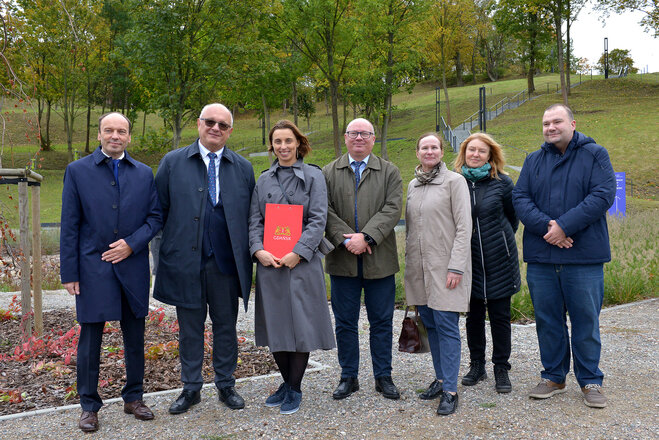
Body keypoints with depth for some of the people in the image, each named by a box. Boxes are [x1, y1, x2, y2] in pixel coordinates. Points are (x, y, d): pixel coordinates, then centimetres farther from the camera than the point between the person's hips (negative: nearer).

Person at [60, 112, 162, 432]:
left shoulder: (144, 174, 8)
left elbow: (155, 217, 7)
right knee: (90, 337, 3)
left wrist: (132, 244, -10)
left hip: (133, 266, 3)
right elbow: (70, 226, -1)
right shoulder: (77, 171, 1)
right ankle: (89, 406, 18)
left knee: (135, 336, 11)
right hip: (93, 267, -2)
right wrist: (69, 272, -5)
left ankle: (133, 398, 26)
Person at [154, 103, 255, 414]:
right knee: (190, 327, 10)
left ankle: (226, 385, 26)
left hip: (227, 261, 1)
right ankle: (191, 388, 24)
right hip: (186, 261, -1)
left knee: (226, 325, 11)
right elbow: (159, 212, 4)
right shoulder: (172, 162, 4)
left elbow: (251, 217, 9)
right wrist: (164, 254, -2)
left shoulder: (243, 168, 7)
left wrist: (250, 254, 1)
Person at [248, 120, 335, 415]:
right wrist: (258, 250, -9)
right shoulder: (263, 180, 12)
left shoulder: (313, 176, 1)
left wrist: (298, 253, -16)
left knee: (300, 324, 0)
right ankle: (287, 383, 27)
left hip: (302, 262, -3)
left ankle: (294, 390, 15)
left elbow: (318, 220, -6)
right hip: (269, 263, 4)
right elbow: (254, 220, 8)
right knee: (275, 325, 9)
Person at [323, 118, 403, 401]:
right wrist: (345, 239, -15)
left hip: (380, 260, 0)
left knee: (381, 322, 7)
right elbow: (325, 210, -1)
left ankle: (383, 377, 20)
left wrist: (366, 237, -17)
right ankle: (348, 377, 21)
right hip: (342, 260, 1)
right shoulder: (328, 173, 9)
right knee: (345, 322, 8)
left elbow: (392, 209, -6)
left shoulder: (389, 172, 7)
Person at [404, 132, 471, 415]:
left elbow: (464, 227, -9)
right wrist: (408, 262, 15)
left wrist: (456, 266, -15)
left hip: (445, 265, -6)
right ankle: (440, 378, 23)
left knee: (446, 325, -6)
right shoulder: (412, 185, 14)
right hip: (418, 267, 6)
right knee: (429, 323, 10)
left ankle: (450, 390, 0)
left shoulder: (454, 181, -3)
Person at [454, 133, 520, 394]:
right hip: (468, 262, 2)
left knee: (500, 316, 5)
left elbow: (512, 217, 9)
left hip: (499, 262, -1)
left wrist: (501, 240, 10)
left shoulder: (502, 182, -3)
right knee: (474, 315, 12)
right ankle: (476, 365, 26)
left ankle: (501, 369, 18)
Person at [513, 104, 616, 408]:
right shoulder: (534, 161, 12)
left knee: (586, 320, 4)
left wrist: (564, 226, -18)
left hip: (583, 257, -3)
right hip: (541, 257, 3)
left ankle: (590, 381, 19)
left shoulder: (594, 155, 2)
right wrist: (546, 226, -16)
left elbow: (603, 195, -10)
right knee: (547, 320, 11)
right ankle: (553, 377, 25)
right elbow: (520, 198, 2)